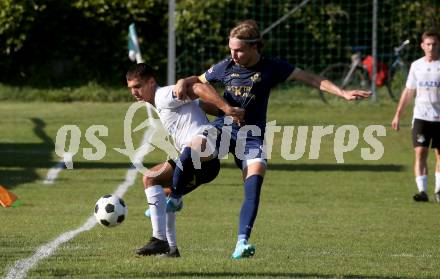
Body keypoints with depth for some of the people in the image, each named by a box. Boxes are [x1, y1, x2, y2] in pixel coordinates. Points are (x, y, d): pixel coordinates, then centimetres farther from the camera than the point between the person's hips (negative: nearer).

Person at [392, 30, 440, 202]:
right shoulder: (416, 66, 6)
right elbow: (408, 92, 12)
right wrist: (397, 115, 9)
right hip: (421, 116, 1)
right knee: (420, 152, -9)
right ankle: (422, 191, -12)